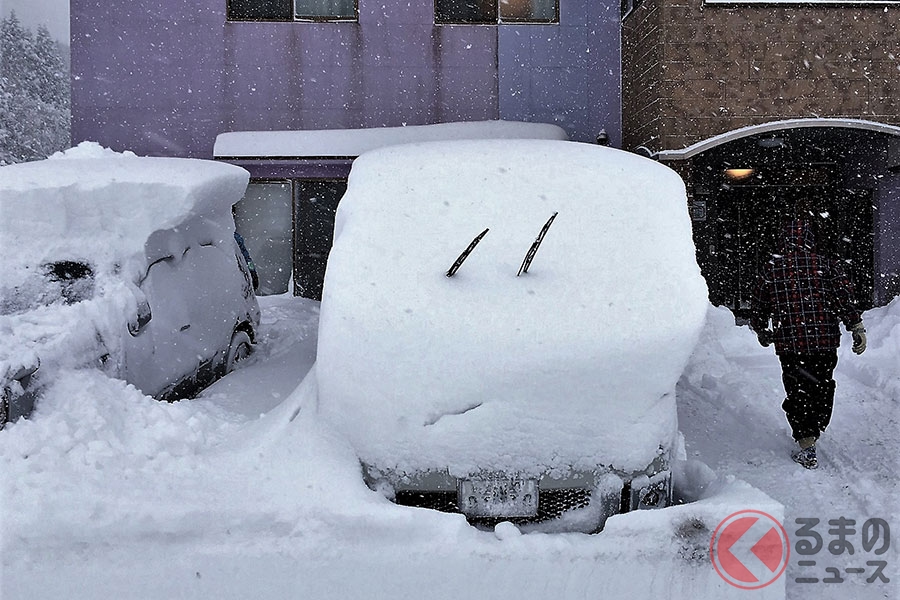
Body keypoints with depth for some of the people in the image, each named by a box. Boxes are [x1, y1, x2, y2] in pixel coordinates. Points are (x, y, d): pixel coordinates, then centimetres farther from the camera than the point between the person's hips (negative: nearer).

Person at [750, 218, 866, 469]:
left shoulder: (772, 268, 4)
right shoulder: (827, 265, 2)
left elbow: (758, 306, 11)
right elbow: (845, 297, -7)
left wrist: (762, 331, 27)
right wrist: (857, 328, -5)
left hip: (789, 343, -1)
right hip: (826, 341, 1)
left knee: (797, 392, 5)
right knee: (823, 386, 19)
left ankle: (806, 444, -5)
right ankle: (814, 431, 34)